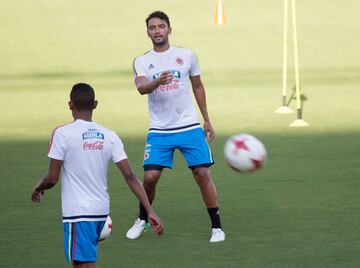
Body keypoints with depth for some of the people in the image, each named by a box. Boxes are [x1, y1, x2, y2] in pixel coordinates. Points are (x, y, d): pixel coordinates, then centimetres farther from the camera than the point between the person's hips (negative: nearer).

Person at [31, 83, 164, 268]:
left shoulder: (62, 134, -11)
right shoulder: (109, 136, 3)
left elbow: (52, 179, -11)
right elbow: (130, 176, -3)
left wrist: (38, 188, 12)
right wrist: (150, 211, -3)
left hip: (77, 212, -6)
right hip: (101, 211, 6)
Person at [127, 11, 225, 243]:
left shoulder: (186, 56, 5)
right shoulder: (142, 62, 2)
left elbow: (198, 87, 15)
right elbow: (141, 87, -17)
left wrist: (207, 120, 15)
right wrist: (158, 82, -39)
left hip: (190, 127, 0)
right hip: (159, 130, 0)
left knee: (203, 174, -6)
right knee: (150, 176, -8)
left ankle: (217, 227, 4)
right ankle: (142, 221, 17)